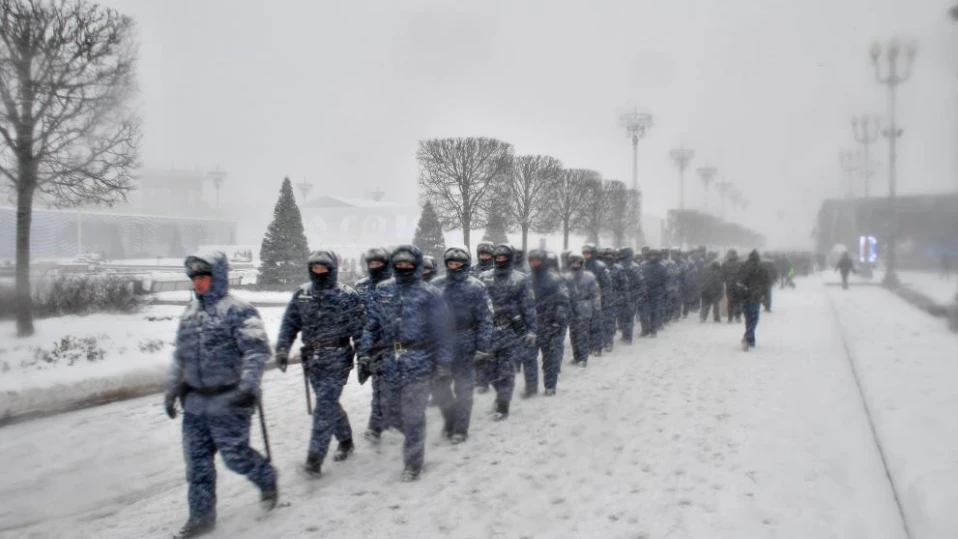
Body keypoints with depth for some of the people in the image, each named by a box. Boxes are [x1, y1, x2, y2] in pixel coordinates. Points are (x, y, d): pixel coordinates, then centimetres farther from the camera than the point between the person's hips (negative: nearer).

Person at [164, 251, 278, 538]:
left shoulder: (237, 310, -12)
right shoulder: (189, 313, 12)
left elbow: (257, 350, -20)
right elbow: (180, 356, 20)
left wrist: (249, 385, -30)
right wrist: (171, 392, 19)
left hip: (228, 400, -7)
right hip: (195, 402, 7)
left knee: (234, 455, -1)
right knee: (197, 460, 10)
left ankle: (266, 479, 29)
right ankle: (201, 515, 23)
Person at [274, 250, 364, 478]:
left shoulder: (348, 295, -5)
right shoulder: (301, 294, 7)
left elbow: (360, 329, -4)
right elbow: (289, 324, 9)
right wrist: (282, 350, -2)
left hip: (338, 358, -5)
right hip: (312, 358, 5)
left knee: (325, 405, -9)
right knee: (329, 403, 15)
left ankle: (315, 458, -5)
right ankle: (345, 440, 36)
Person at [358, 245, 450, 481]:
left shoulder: (430, 293, -2)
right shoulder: (382, 291, 9)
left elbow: (440, 331, -2)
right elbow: (371, 325, 11)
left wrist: (444, 362, -6)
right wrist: (365, 353, 3)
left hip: (418, 363, -4)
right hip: (388, 362, 4)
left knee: (412, 417, -1)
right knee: (390, 415, 10)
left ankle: (413, 463, 15)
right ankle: (415, 438, 39)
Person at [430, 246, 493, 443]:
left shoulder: (475, 287, -8)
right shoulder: (436, 285, 3)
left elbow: (485, 319, -9)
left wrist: (482, 348, -13)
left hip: (465, 346, -4)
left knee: (463, 389, 7)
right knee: (439, 387, 11)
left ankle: (460, 429, 20)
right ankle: (450, 418, 33)